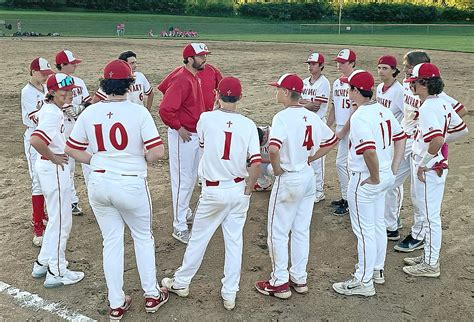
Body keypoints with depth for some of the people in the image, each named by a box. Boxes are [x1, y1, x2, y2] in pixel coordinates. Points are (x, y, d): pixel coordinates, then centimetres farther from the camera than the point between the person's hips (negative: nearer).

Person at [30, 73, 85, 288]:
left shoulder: (47, 108, 7)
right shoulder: (53, 114, -22)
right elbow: (35, 141, -36)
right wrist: (53, 157, -20)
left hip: (47, 166, 10)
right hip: (55, 168, -10)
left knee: (56, 219, 22)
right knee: (62, 221, 1)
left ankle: (42, 264, 32)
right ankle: (56, 272, 13)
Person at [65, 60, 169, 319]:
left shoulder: (89, 113, -2)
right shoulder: (138, 112, -13)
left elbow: (72, 150, 7)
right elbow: (158, 152, -17)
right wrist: (142, 159, 3)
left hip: (99, 184, 3)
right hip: (131, 184, -3)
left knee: (111, 241, 17)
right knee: (143, 237, 19)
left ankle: (116, 303, 26)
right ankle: (151, 295, 30)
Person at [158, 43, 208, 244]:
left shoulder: (194, 78, 10)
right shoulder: (181, 80, -21)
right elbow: (165, 109, -30)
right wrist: (179, 128, -21)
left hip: (195, 134, 10)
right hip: (183, 136, -10)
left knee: (192, 177, 23)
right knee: (182, 181, -3)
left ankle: (184, 210, 43)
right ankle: (179, 228, 7)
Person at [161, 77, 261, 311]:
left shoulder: (207, 118, -9)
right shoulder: (248, 124, -5)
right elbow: (256, 162, -11)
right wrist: (247, 191, 2)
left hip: (213, 191, -2)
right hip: (239, 189, 2)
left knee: (198, 238, 13)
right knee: (234, 242, 11)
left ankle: (181, 282, 30)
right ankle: (230, 294, 18)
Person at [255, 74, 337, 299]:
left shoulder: (283, 117, -19)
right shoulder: (311, 116, 4)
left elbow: (274, 148, -34)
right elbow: (331, 140, 14)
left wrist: (276, 169, -16)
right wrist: (310, 158, 13)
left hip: (288, 180, -8)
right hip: (308, 178, 8)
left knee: (278, 232, 6)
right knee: (301, 231, 16)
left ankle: (280, 282, 15)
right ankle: (299, 278, 27)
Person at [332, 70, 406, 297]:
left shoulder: (359, 117, -22)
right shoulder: (383, 110, 5)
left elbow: (369, 150, -35)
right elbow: (400, 138, 12)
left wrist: (374, 178, -21)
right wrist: (392, 171, 11)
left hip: (364, 180, -9)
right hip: (385, 177, 9)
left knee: (364, 230, 2)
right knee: (378, 225, 21)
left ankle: (364, 281, 14)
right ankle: (377, 270, 37)